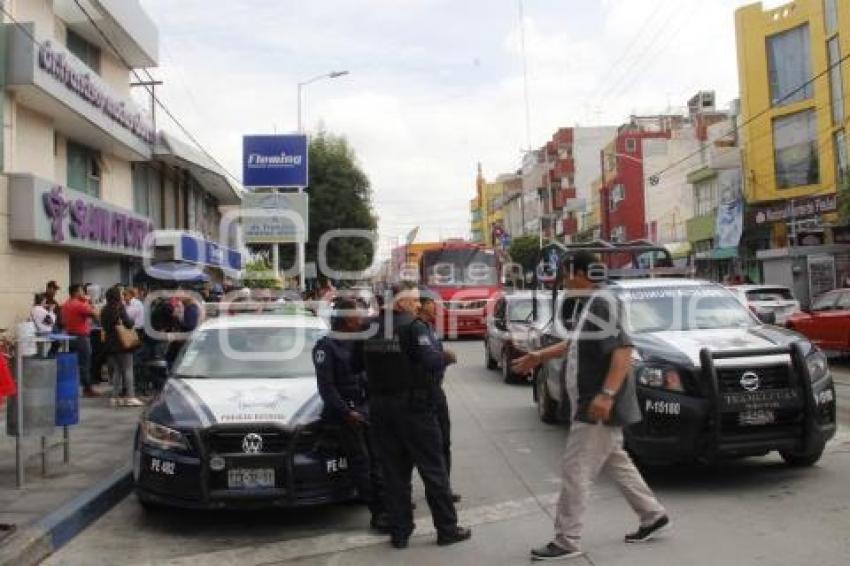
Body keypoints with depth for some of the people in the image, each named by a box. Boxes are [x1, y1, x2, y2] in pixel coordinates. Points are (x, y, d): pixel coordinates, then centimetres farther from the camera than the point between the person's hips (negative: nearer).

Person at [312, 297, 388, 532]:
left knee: (376, 459, 6)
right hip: (344, 410, -6)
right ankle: (377, 513, -4)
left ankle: (385, 505, 12)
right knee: (360, 462, -6)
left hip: (365, 407, 6)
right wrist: (346, 412, -17)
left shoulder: (357, 342, 12)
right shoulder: (325, 346, -7)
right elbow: (326, 386, -12)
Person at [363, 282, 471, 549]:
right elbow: (431, 362, -22)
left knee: (394, 471, 12)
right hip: (413, 407, -5)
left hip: (380, 407, 6)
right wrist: (445, 356, -3)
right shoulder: (413, 327, -14)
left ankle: (399, 532, 16)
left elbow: (365, 365, 8)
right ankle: (447, 528, 11)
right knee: (433, 469, 5)